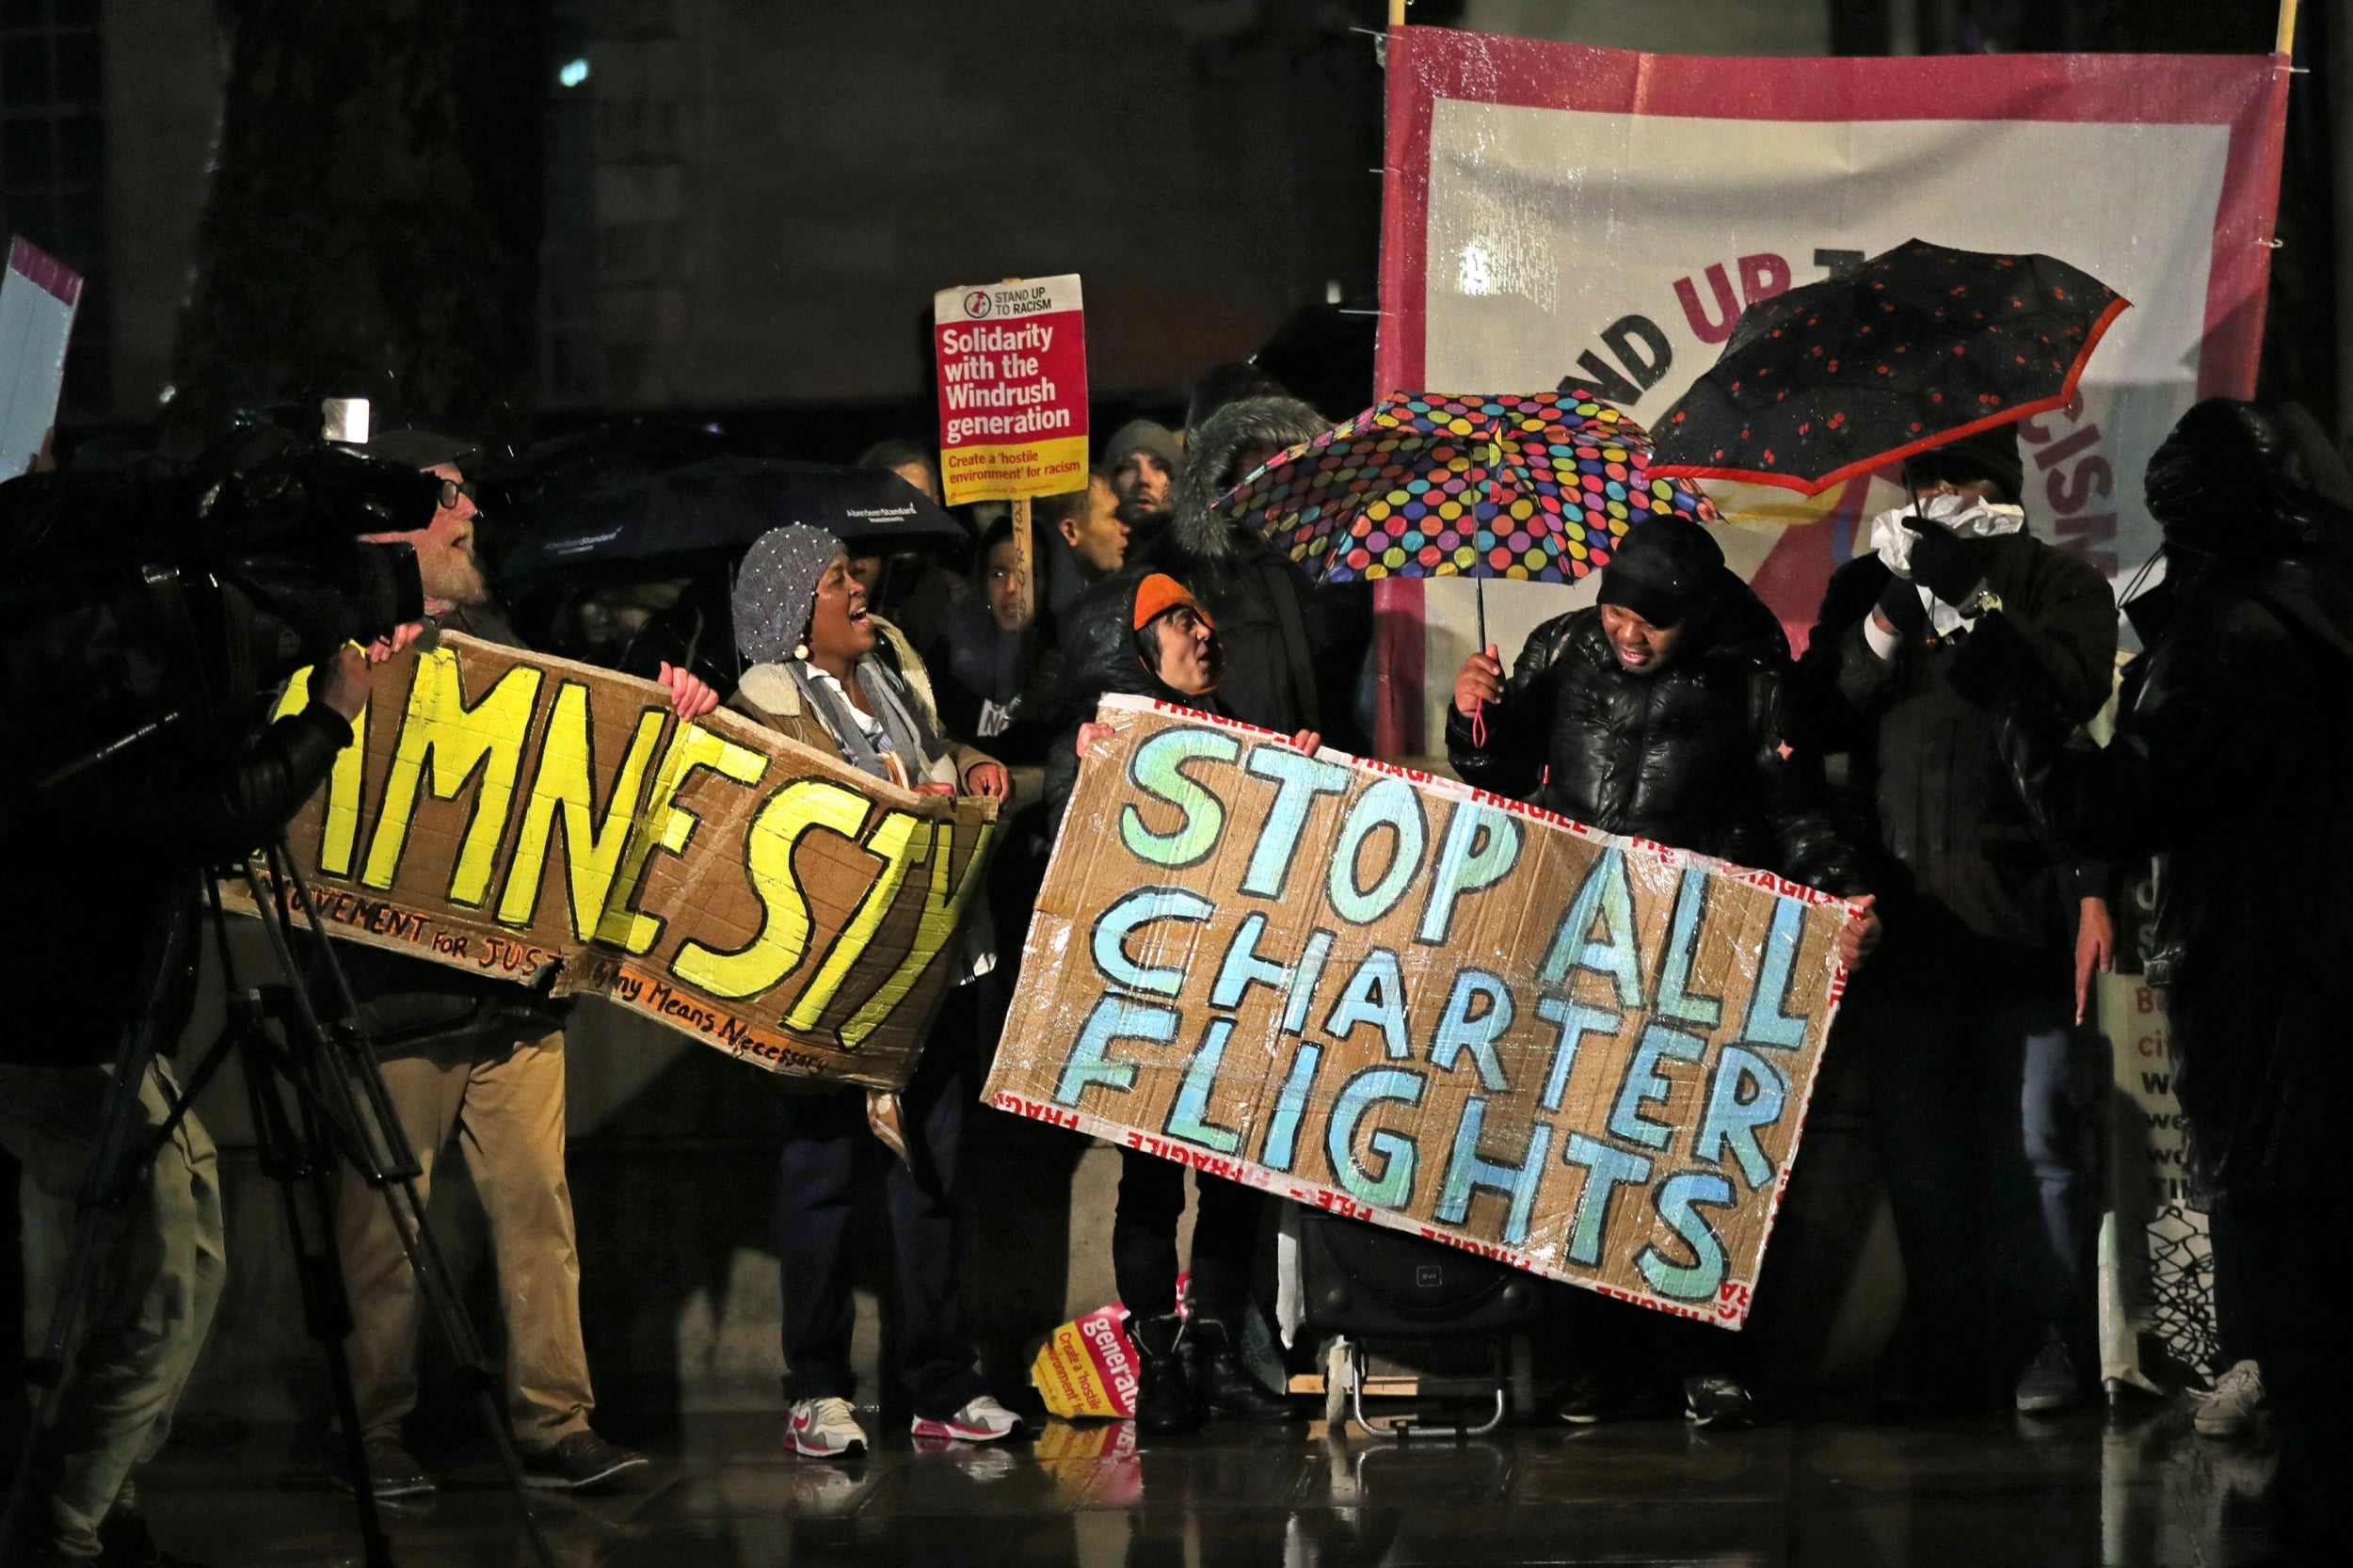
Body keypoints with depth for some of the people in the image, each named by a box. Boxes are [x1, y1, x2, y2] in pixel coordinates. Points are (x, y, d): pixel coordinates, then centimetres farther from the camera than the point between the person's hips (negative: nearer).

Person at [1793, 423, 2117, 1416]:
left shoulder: (2060, 586, 7)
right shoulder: (1864, 587, 16)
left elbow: (2072, 692, -11)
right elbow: (1821, 719, 5)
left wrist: (1967, 607, -16)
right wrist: (1889, 621, -9)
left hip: (2020, 908, -3)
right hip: (1901, 908, 3)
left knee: (2031, 1138, -5)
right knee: (1917, 1139, 5)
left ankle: (2041, 1339, 1)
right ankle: (1941, 1342, 12)